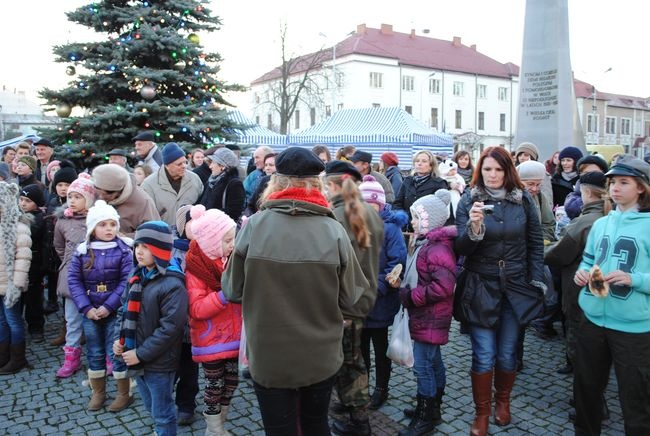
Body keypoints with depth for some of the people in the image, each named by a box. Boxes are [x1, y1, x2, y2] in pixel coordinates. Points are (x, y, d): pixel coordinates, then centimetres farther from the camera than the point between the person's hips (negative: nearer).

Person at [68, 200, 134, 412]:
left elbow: (127, 282, -13)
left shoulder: (124, 250, -9)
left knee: (116, 353, 4)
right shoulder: (82, 251, 0)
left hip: (116, 312, -3)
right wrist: (86, 308, -10)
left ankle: (124, 394, 21)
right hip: (90, 312, 3)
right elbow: (74, 280, -1)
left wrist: (108, 306, -17)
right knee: (94, 353, 15)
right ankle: (98, 393, 32)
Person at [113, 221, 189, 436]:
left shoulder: (172, 285, -21)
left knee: (162, 414, 10)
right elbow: (124, 309, 13)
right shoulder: (137, 276, 4)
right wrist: (118, 338, 0)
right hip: (137, 358, 8)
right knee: (152, 408, 25)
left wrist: (141, 354, -19)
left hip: (158, 362, -8)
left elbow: (170, 327, -23)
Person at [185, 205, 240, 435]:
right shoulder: (195, 268, -16)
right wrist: (226, 293, -30)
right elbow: (197, 309, -22)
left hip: (233, 336, 6)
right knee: (215, 385, 8)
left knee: (231, 382, 15)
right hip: (212, 340, -5)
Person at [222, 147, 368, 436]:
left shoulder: (254, 225, -16)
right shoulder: (334, 230, -15)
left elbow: (232, 290, -7)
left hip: (268, 356, -1)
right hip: (321, 355, 1)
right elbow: (351, 297, -6)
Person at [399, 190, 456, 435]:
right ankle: (432, 409, 33)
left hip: (430, 318, -10)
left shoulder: (438, 248, -21)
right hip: (425, 315, 10)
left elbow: (443, 286, -29)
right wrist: (408, 293, 6)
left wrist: (411, 296, -21)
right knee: (433, 362, 20)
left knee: (423, 366, -1)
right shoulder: (426, 242, 11)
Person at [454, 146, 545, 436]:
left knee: (507, 353, 13)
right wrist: (473, 226, -29)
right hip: (480, 287, -2)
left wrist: (536, 281, 4)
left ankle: (503, 401, 38)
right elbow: (461, 249, -10)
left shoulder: (523, 200, 0)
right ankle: (482, 412, 21)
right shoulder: (469, 201, -6)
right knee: (484, 355, 1)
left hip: (515, 287, 2)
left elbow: (536, 244, 8)